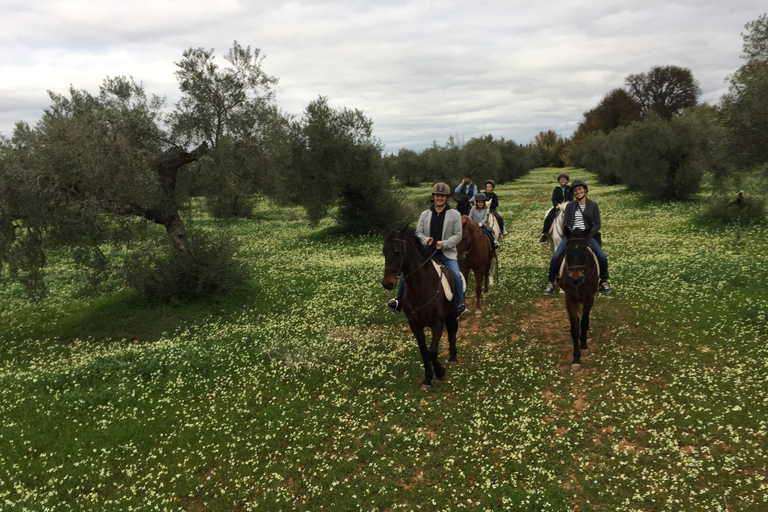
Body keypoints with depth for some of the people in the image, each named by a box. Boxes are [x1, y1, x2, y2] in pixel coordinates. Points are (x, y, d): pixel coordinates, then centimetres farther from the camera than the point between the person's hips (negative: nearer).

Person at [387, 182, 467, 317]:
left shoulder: (455, 215, 3)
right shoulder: (425, 214, 12)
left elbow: (458, 235, -2)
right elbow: (418, 232, 8)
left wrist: (444, 244, -18)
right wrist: (426, 240, -14)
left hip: (447, 254, -3)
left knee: (456, 275, -25)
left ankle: (460, 306, -10)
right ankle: (398, 302, 3)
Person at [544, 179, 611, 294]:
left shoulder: (593, 205, 5)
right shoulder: (570, 206, 9)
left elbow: (597, 224, 1)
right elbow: (565, 223, 6)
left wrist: (588, 234, -14)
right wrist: (569, 233, -13)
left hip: (587, 236, -1)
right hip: (571, 235, 1)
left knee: (603, 257, -17)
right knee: (555, 257, -16)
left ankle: (604, 281, 9)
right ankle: (550, 283, 2)